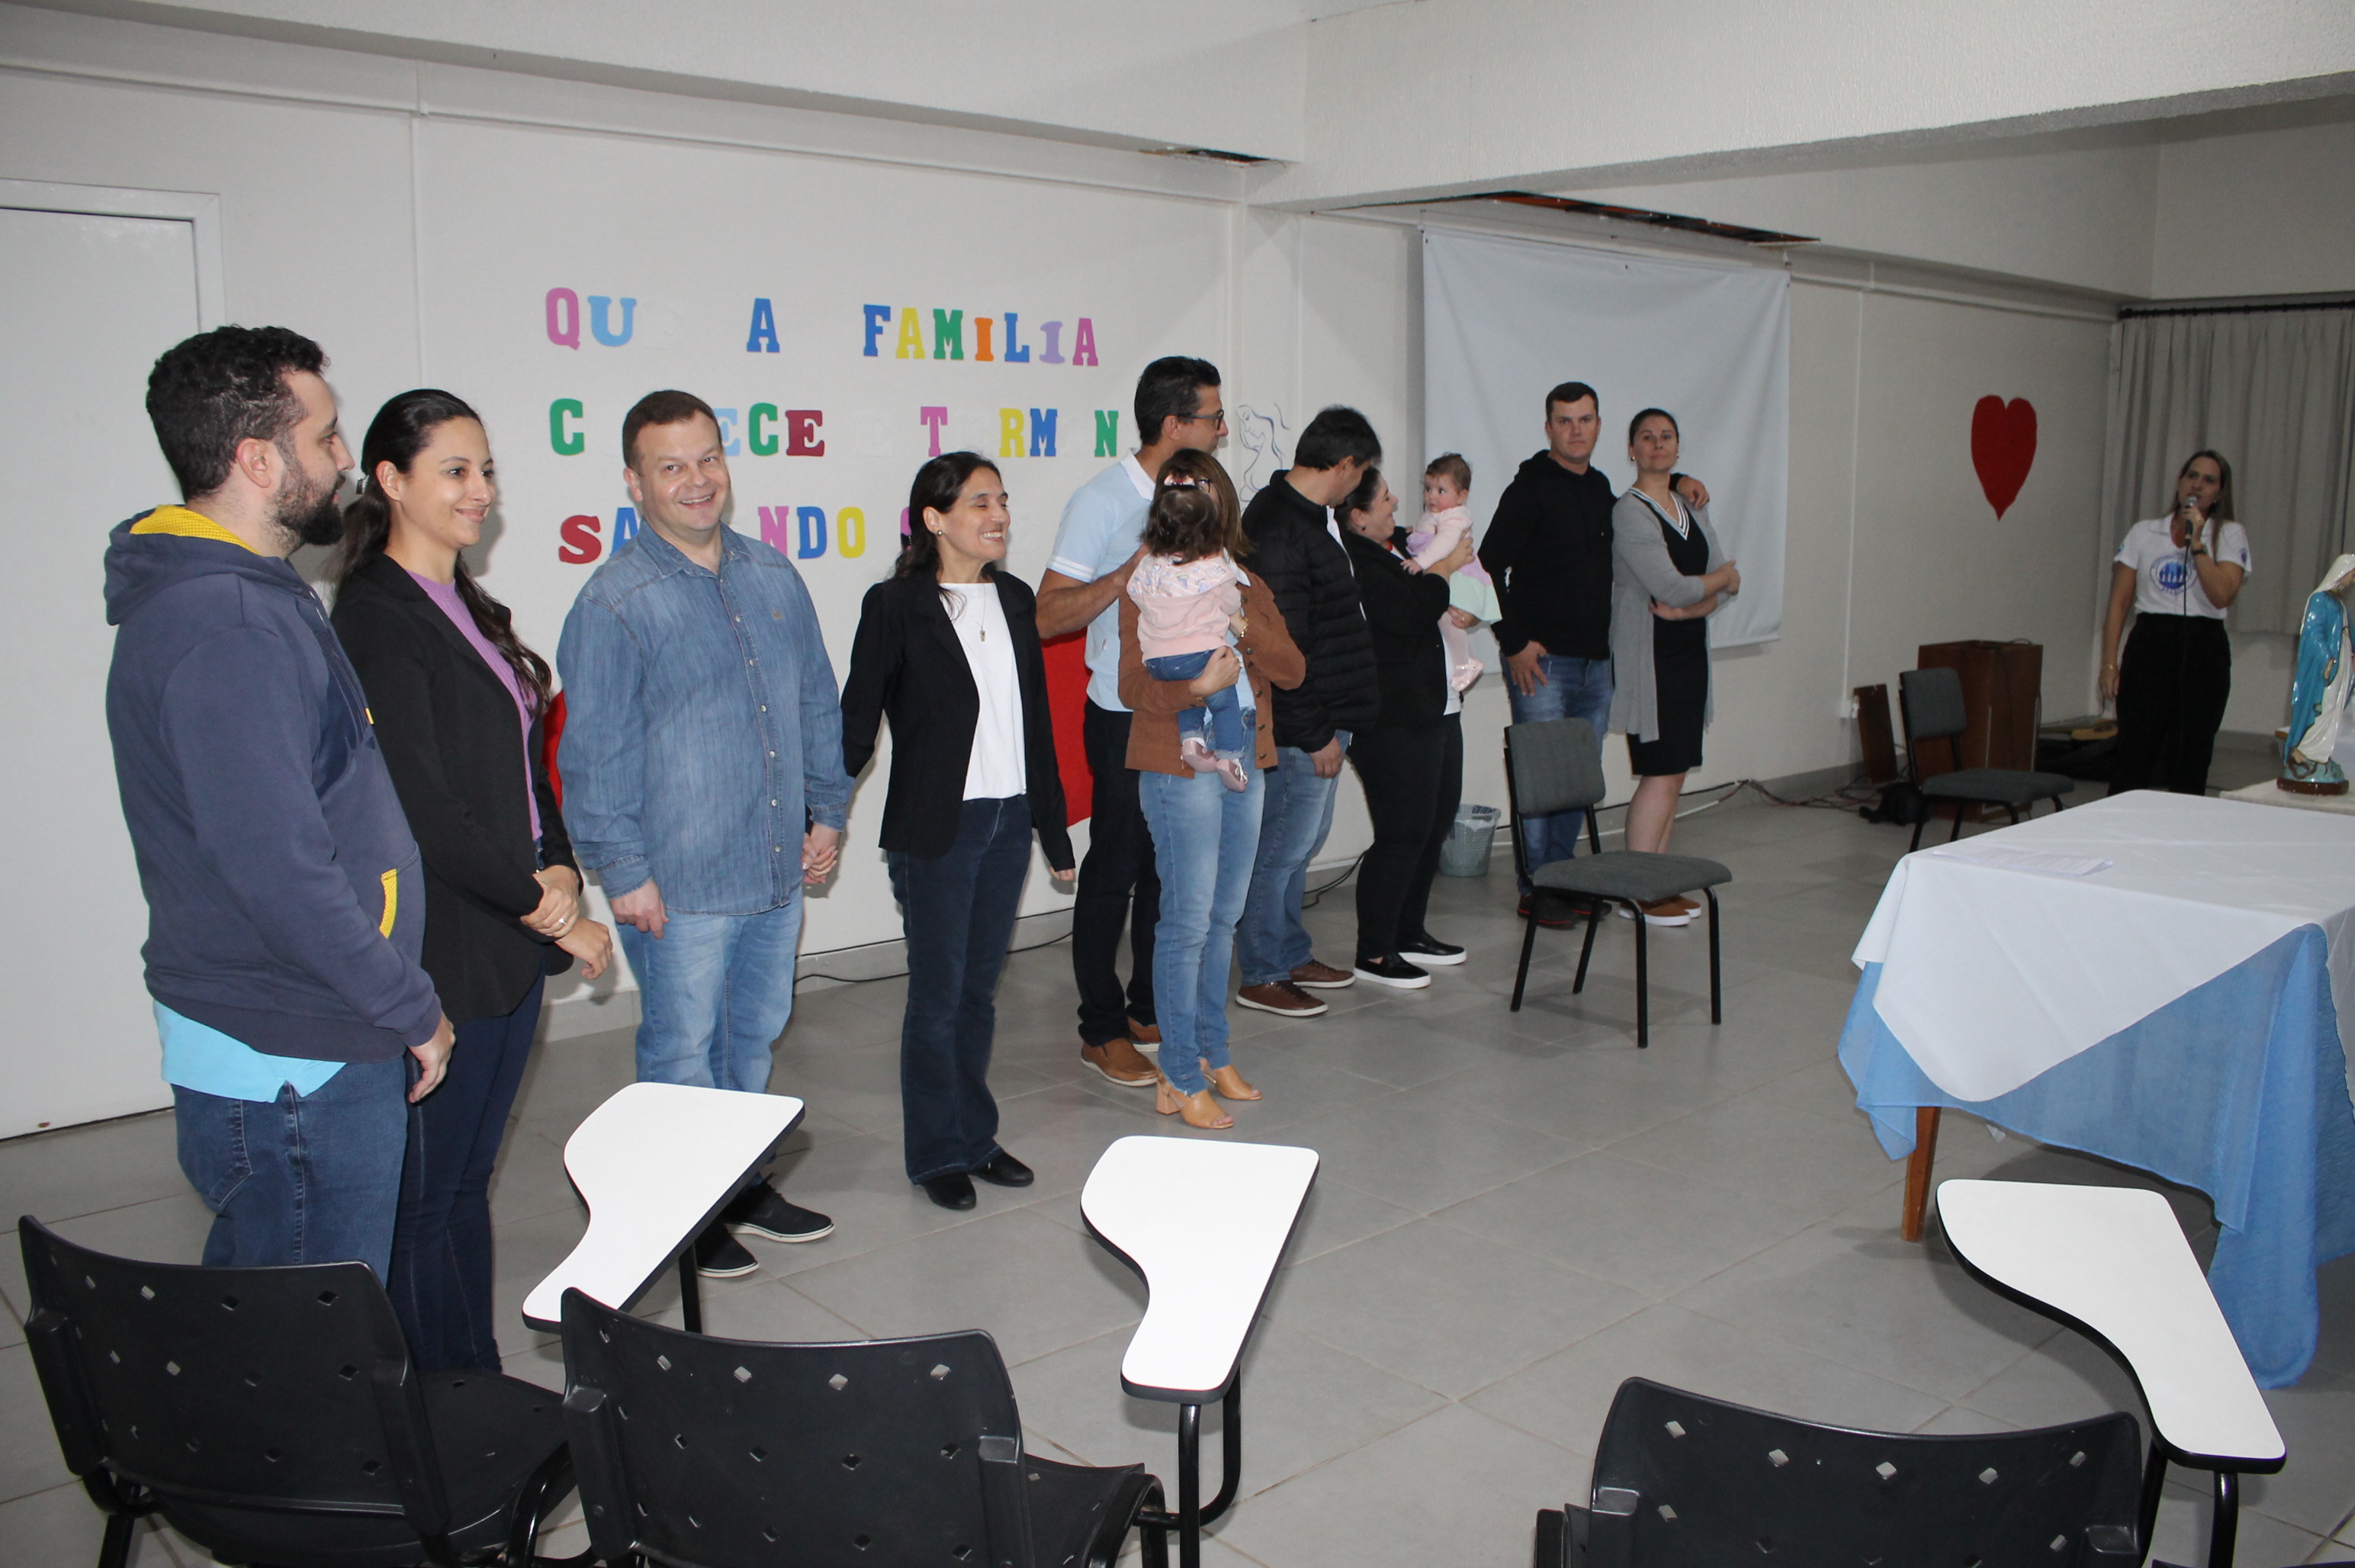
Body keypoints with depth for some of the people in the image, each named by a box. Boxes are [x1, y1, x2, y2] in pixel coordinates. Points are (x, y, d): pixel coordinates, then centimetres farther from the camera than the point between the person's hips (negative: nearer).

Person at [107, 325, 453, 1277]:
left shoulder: (249, 597, 11)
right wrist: (413, 1013, -15)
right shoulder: (223, 630, -23)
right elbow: (280, 873, -27)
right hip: (292, 1068, -10)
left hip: (313, 1046, 10)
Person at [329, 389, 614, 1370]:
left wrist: (558, 867, -1)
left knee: (468, 1179, 17)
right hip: (440, 955, -9)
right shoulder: (377, 618, -14)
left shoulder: (470, 611, 14)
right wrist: (550, 915, -13)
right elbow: (423, 811, -19)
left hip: (507, 944, 9)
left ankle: (480, 1392, 28)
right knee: (426, 1198, 4)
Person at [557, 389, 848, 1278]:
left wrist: (826, 811, 13)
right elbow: (594, 752, -12)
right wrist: (623, 872, -13)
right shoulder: (615, 602, -11)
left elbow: (817, 704, 16)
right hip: (679, 885, -6)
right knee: (683, 1052, 6)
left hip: (779, 868, 6)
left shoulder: (773, 577, 8)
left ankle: (743, 1186, 36)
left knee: (755, 1036, 19)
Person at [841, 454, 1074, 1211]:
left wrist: (1054, 828, 15)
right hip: (936, 830, -5)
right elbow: (857, 721, -7)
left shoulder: (1015, 599, 9)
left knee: (981, 989, 14)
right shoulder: (897, 605, -7)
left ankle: (977, 1138, 27)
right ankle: (938, 1153, 19)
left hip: (1009, 822, 5)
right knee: (939, 995, 4)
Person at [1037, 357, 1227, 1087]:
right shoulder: (1102, 500, -12)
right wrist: (1134, 568, -24)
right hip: (1127, 718, -7)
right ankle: (1103, 1030, 12)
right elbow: (1049, 615, -18)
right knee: (1115, 872, 1)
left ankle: (1151, 1009, 26)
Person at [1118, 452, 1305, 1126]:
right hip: (1179, 769, -6)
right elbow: (1134, 685, -12)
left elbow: (1293, 670, 1)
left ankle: (1211, 1054, 27)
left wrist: (1243, 626, -16)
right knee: (1188, 923, -4)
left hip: (1245, 767, 6)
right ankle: (1181, 1078, 6)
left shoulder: (1247, 585, 11)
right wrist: (1197, 686, -29)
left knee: (1224, 918, 14)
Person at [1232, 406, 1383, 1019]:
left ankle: (1293, 957, 32)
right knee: (1281, 848, 0)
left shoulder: (1303, 515, 12)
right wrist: (1316, 733, -19)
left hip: (1321, 719, 11)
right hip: (1297, 729, -11)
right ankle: (1261, 976, 13)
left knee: (1302, 843, 19)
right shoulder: (1277, 528, -21)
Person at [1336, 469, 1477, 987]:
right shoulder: (1355, 563, -16)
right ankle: (1373, 954, 4)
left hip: (1437, 710, 11)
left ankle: (1409, 932, 30)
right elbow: (1407, 614, -26)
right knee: (1403, 835, -7)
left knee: (1435, 824, 16)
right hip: (1394, 722, -10)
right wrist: (1443, 569, -11)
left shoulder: (1397, 546, 15)